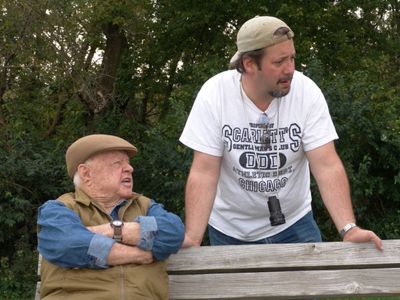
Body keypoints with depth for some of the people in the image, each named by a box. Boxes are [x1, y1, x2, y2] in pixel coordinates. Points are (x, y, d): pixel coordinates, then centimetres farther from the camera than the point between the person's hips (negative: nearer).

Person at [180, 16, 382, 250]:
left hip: (293, 222, 1)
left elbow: (327, 166, -20)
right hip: (230, 229, 0)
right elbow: (204, 173, -20)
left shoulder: (307, 92, -18)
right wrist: (192, 240, -31)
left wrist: (349, 229, -33)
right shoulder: (214, 94, -20)